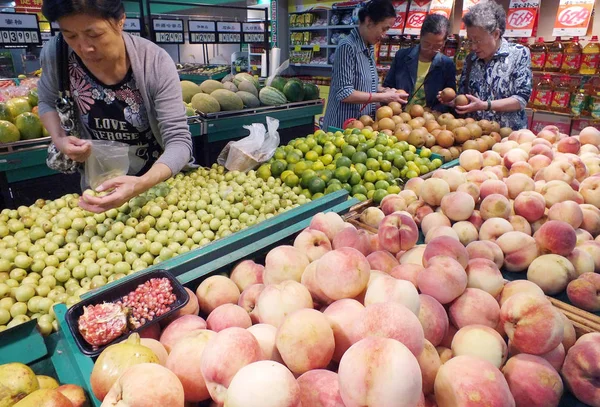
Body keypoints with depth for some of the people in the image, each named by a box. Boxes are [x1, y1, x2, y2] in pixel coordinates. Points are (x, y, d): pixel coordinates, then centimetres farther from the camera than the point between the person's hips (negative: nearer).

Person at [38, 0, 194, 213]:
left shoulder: (155, 62, -27)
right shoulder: (55, 54, -19)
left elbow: (179, 140, -30)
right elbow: (48, 102, 2)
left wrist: (142, 184, -48)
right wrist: (59, 140, -19)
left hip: (160, 177, -2)